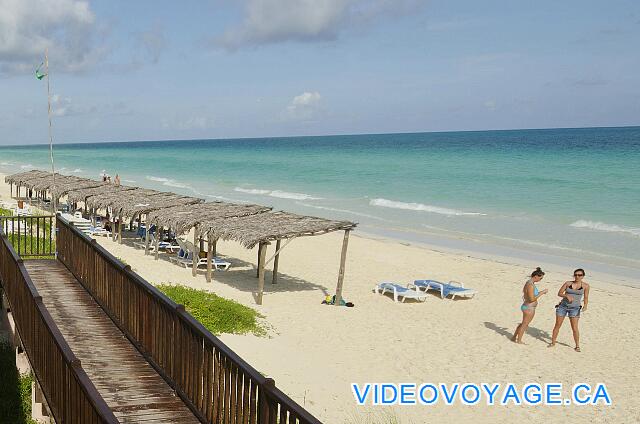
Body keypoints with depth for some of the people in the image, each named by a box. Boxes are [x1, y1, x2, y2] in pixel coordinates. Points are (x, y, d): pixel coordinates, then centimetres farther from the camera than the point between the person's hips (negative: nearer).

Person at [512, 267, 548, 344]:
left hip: (527, 306, 10)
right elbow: (532, 299, -25)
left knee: (523, 323, 24)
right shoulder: (530, 285, -24)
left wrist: (540, 292, 10)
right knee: (524, 324, 7)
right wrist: (542, 293, -18)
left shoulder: (529, 282, 7)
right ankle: (519, 341, 22)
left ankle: (514, 338, 35)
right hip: (529, 308, -10)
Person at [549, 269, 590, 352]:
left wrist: (585, 305, -15)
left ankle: (577, 346, 9)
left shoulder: (585, 286, -1)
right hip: (563, 306, 1)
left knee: (574, 328, -6)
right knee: (557, 325, 7)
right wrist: (567, 296, -16)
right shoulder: (568, 283, 0)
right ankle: (553, 342, 20)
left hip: (575, 308, -1)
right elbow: (559, 293, 2)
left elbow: (586, 298, 3)